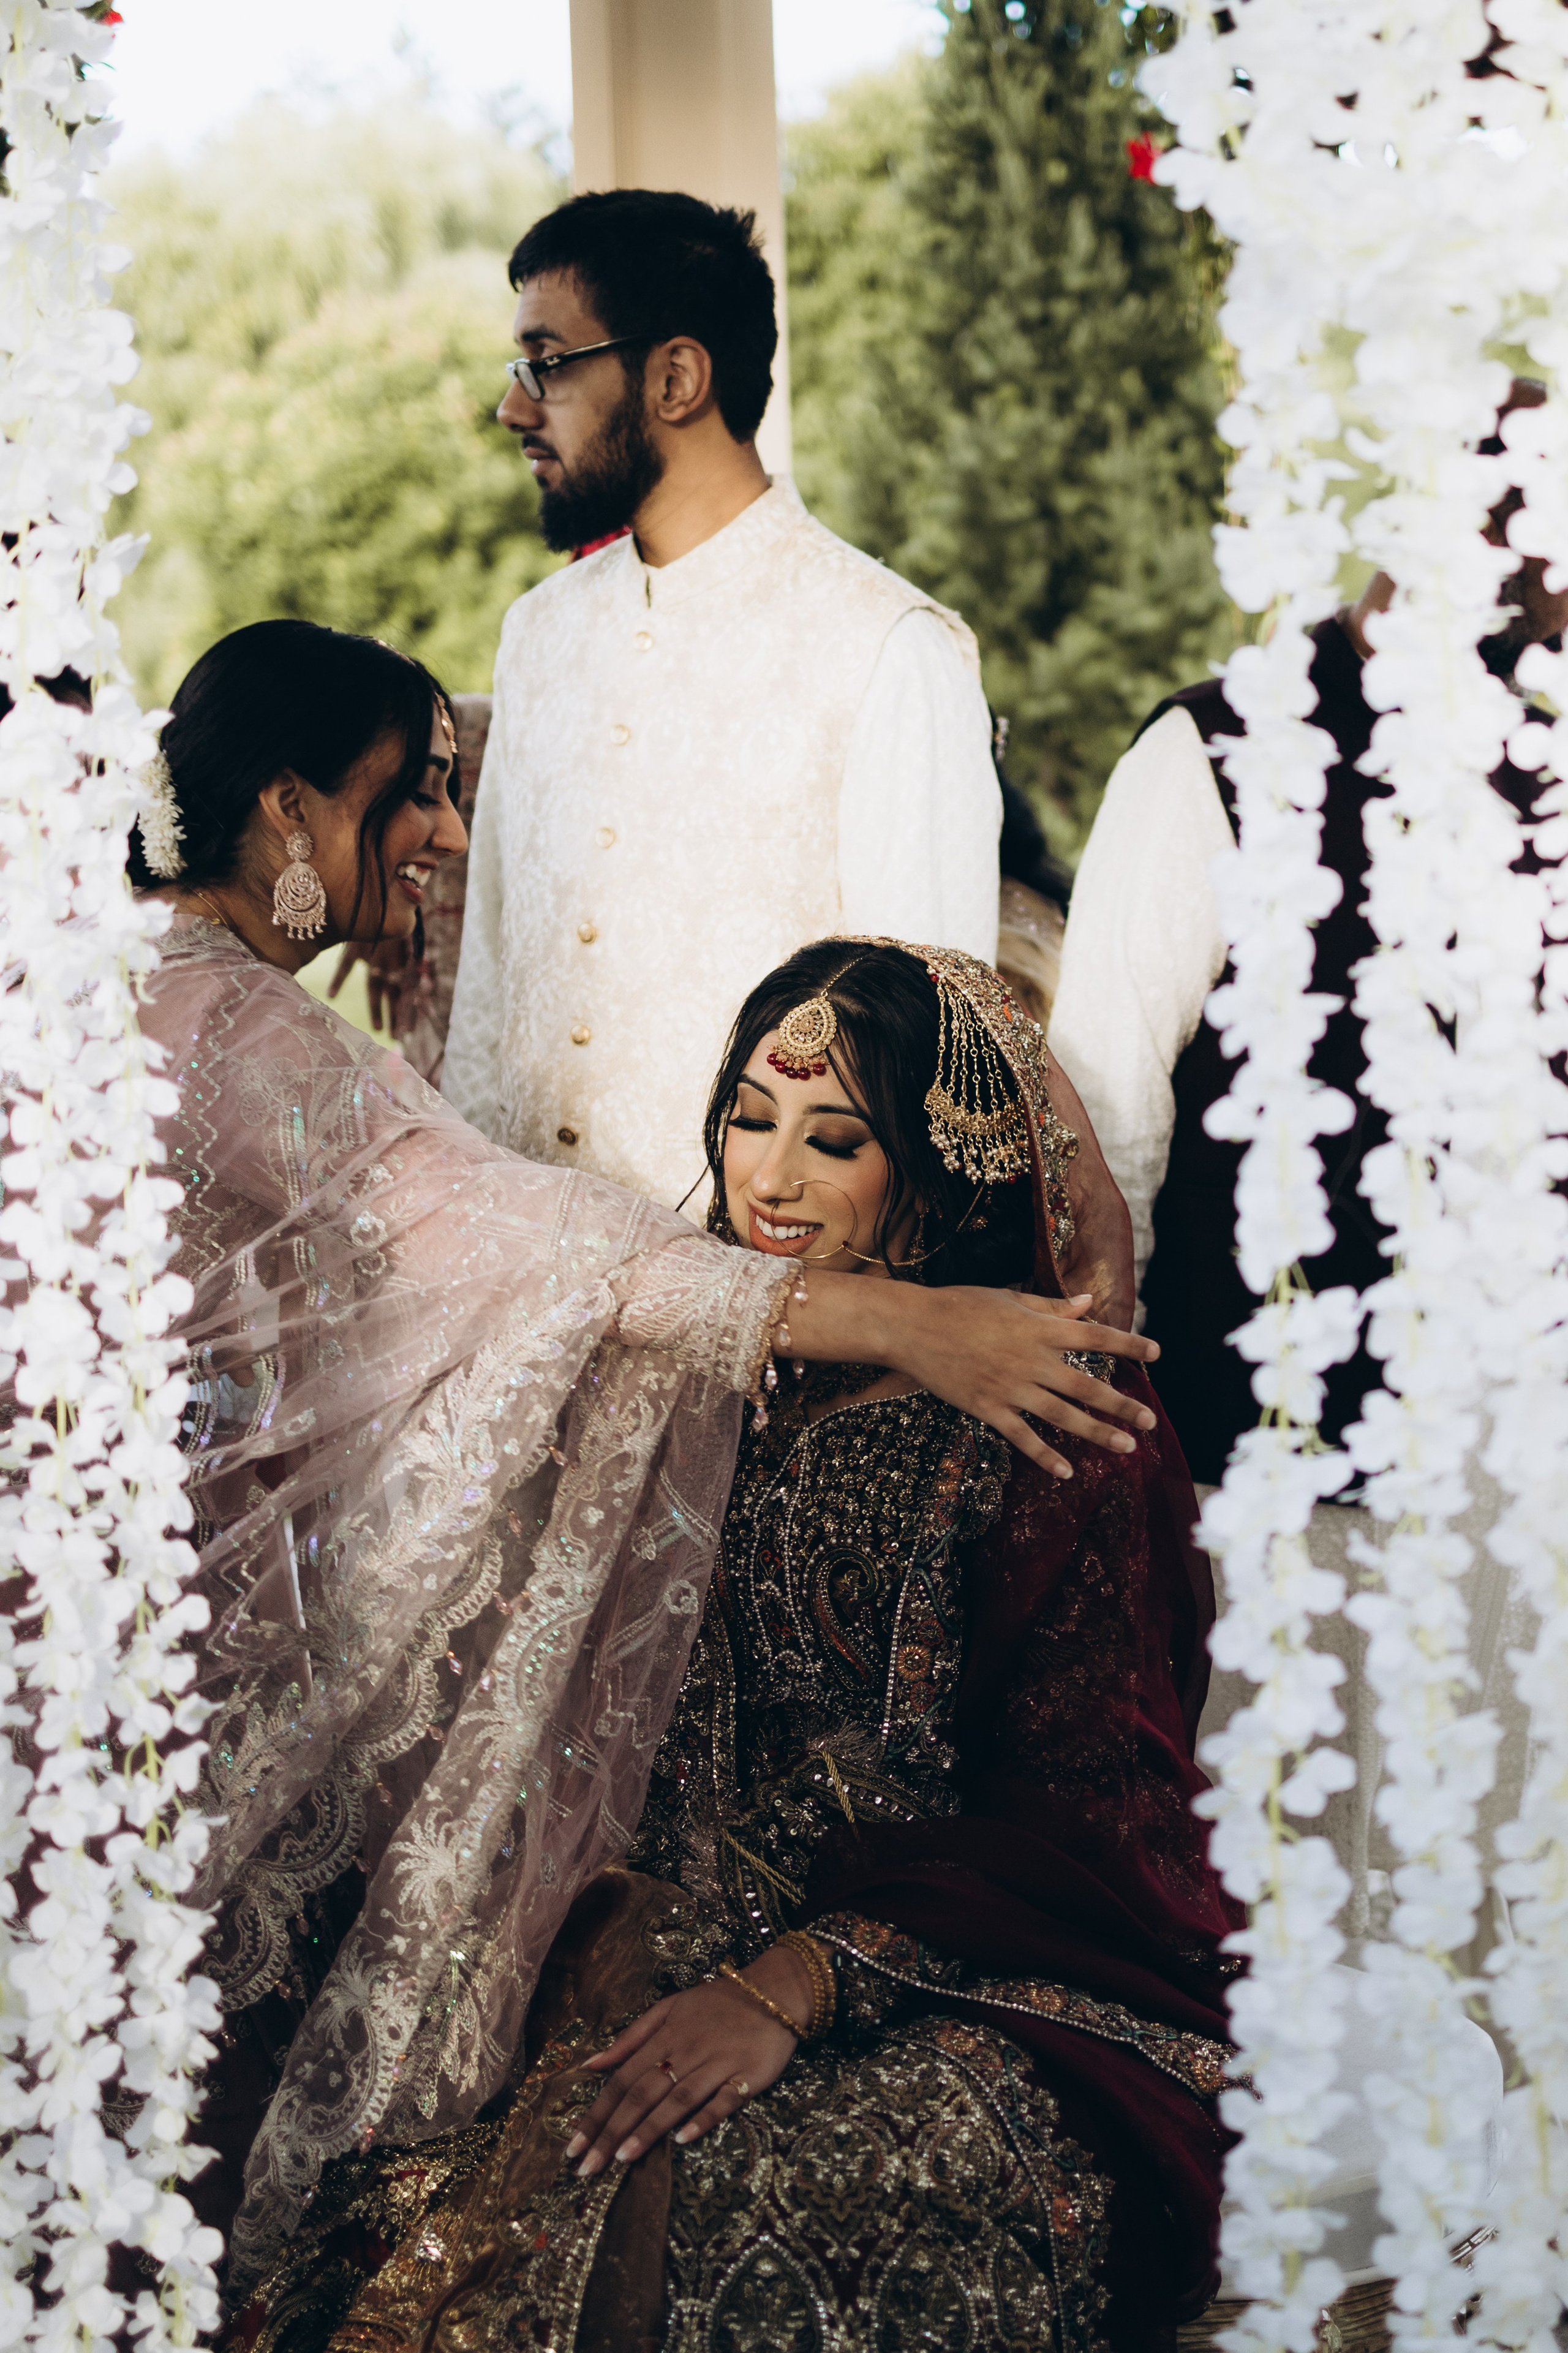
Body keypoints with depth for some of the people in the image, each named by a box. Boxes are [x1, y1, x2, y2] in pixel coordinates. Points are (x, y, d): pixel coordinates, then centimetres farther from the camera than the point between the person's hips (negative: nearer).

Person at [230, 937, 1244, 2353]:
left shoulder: (1053, 1428, -5)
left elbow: (1087, 1810, -10)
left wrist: (794, 1989, -20)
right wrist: (621, 1907, -6)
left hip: (971, 2000, -4)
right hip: (696, 1927, 5)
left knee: (693, 2196, -32)